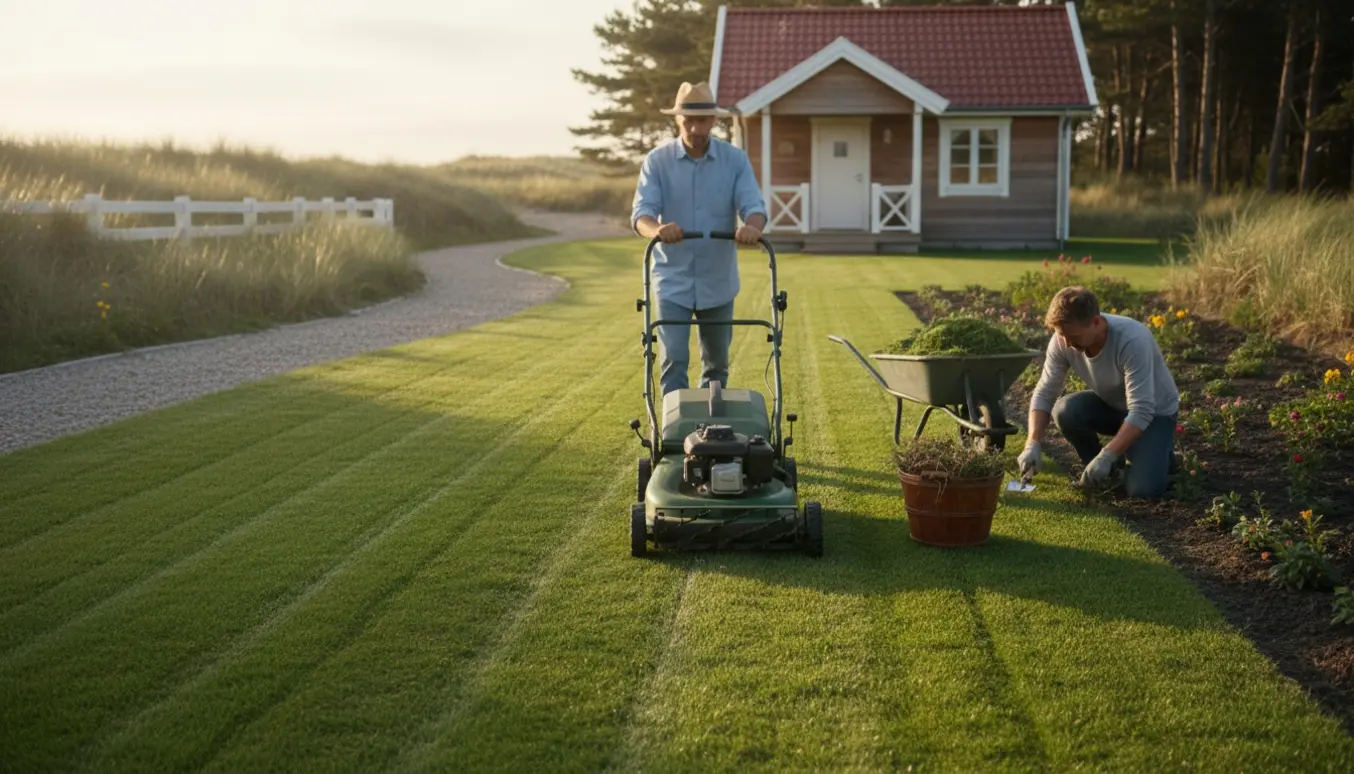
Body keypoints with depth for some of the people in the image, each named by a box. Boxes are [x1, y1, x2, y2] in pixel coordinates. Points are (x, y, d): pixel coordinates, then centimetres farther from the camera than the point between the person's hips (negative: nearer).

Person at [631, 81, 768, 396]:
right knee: (674, 361, -11)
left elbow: (753, 205, -14)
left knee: (717, 363, 14)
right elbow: (642, 212, -16)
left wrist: (751, 226, -39)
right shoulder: (657, 160, -6)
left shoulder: (736, 160, -3)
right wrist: (657, 229, -41)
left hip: (718, 281, 2)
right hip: (673, 280, -2)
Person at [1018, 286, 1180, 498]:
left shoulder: (1132, 341, -36)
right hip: (1111, 405, 5)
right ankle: (1100, 469, 0)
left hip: (1154, 411, -5)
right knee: (1064, 411, -27)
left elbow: (1141, 411, -37)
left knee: (1142, 489, -24)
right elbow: (1044, 394, -16)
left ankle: (1160, 453, 12)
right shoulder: (1063, 340, -21)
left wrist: (1107, 456, -44)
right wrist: (1033, 444, -30)